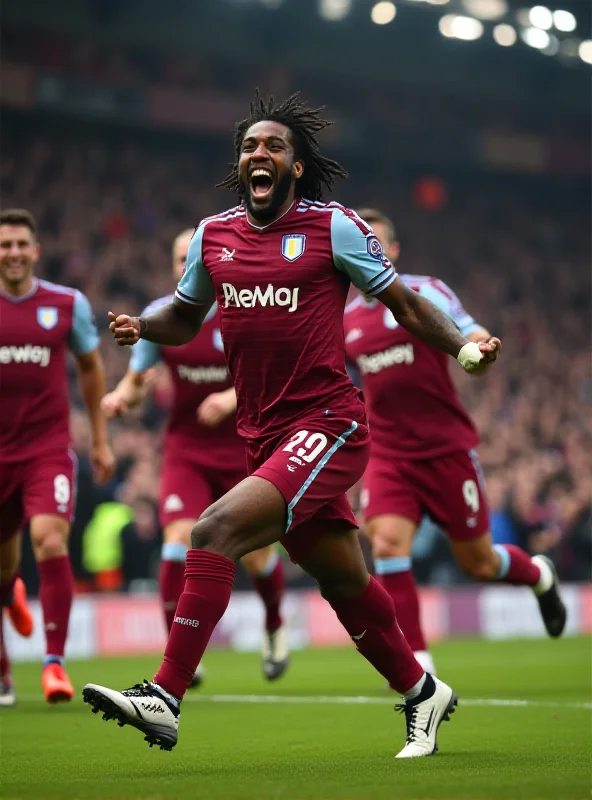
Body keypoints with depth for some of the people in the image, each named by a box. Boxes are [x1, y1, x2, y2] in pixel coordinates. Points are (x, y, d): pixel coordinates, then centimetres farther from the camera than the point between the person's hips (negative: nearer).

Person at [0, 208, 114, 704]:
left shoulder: (68, 304, 1)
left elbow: (90, 367, 15)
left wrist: (101, 439, 15)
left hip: (49, 449, -1)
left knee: (51, 542, -20)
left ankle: (55, 663, -14)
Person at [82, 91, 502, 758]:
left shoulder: (334, 227, -2)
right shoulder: (213, 235, 11)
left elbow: (403, 302, 5)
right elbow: (185, 316, 25)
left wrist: (464, 349, -9)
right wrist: (140, 326, 3)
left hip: (327, 425, -6)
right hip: (264, 437, 6)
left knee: (217, 530, -23)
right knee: (345, 583, 14)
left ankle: (164, 698, -21)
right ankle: (421, 692, 36)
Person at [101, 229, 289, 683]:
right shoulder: (159, 317, -3)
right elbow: (137, 380, 6)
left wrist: (233, 397, -33)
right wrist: (122, 396, -17)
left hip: (245, 449, -1)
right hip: (186, 449, 1)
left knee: (257, 556, 4)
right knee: (180, 541, -19)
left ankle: (275, 627, 38)